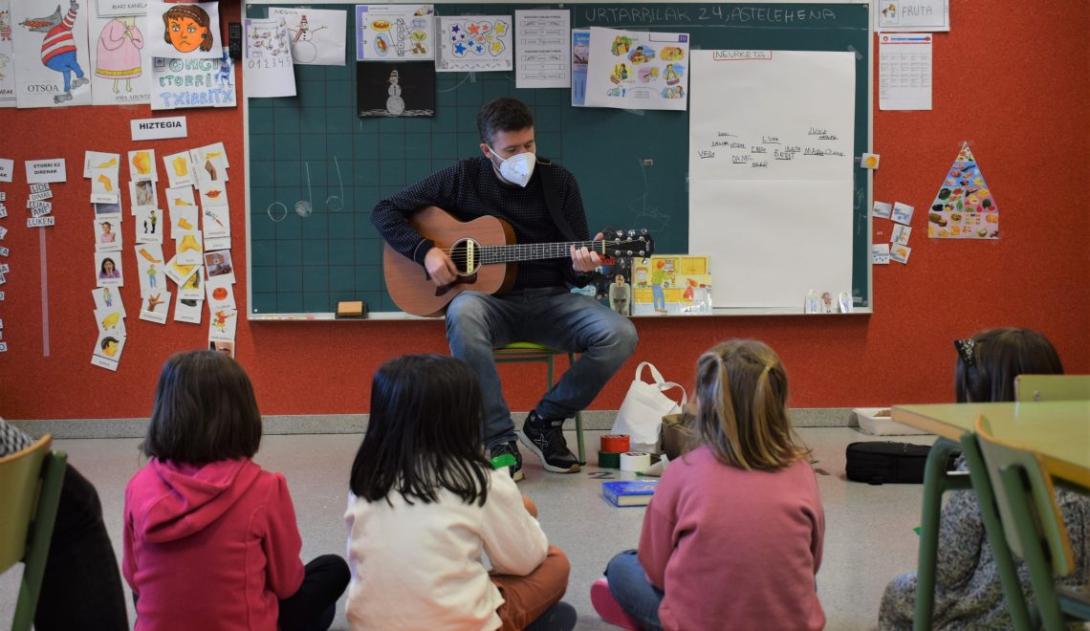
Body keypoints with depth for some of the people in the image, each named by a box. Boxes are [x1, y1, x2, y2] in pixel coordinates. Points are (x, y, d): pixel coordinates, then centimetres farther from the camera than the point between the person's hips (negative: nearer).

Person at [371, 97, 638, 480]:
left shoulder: (558, 182, 5)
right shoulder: (463, 179, 1)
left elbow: (573, 272, 6)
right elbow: (385, 212, 4)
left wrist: (581, 268, -19)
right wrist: (425, 251, -11)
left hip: (549, 301, 2)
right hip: (491, 301, -2)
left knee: (620, 335, -24)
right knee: (463, 313, -39)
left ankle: (545, 420, -2)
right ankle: (500, 441, -26)